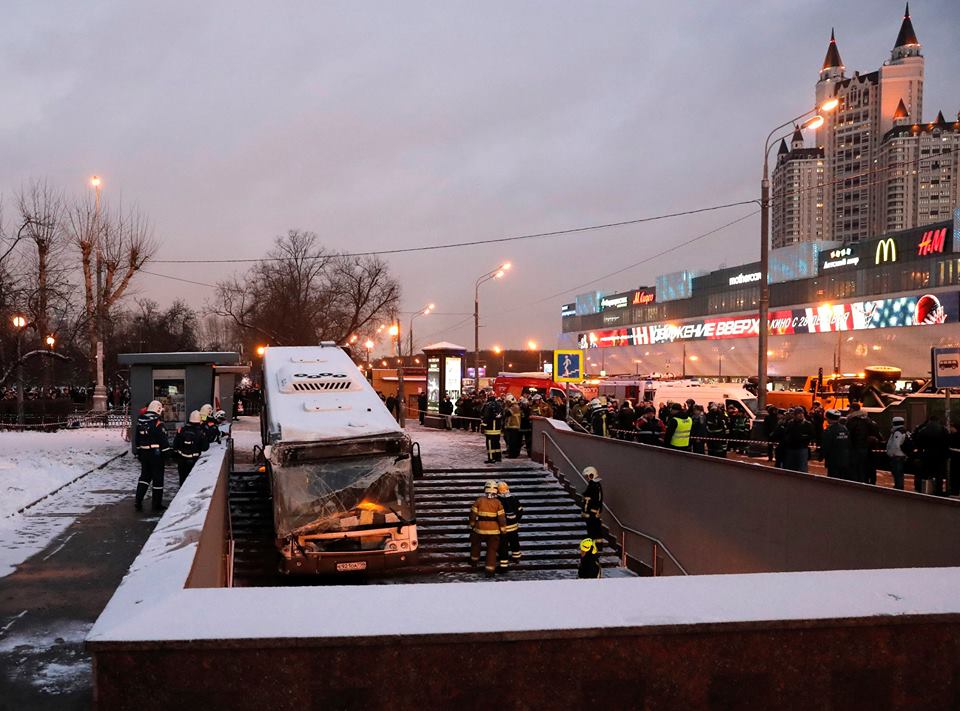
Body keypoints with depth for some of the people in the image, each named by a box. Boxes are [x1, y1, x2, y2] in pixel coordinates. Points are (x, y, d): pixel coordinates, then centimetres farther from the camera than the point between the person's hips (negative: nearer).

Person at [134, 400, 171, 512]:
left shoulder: (140, 421, 6)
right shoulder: (157, 422, -15)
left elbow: (137, 438, 15)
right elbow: (163, 439, -16)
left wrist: (138, 451, 23)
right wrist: (167, 452, -9)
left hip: (143, 452, 6)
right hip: (156, 453, -6)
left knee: (144, 476, 16)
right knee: (158, 478, 3)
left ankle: (138, 501, 7)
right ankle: (157, 504, 9)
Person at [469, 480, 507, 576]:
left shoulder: (479, 500, -7)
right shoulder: (498, 503, -8)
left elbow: (473, 514, -1)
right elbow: (501, 518, -7)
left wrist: (472, 524, 15)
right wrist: (503, 530, 4)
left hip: (480, 528, 1)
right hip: (494, 530, -1)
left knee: (476, 543, 28)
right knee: (492, 549, 10)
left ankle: (474, 560, 43)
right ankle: (490, 569, 7)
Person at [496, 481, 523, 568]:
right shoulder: (514, 499, -2)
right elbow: (520, 511, 5)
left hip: (503, 528, -6)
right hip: (514, 526, 6)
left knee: (503, 545, 1)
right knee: (514, 541, 26)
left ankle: (504, 564, 2)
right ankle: (516, 557, 45)